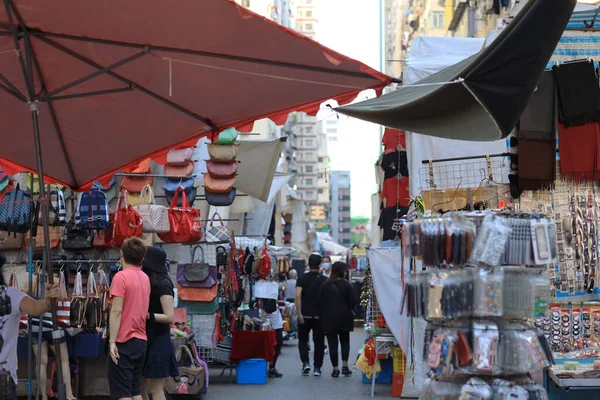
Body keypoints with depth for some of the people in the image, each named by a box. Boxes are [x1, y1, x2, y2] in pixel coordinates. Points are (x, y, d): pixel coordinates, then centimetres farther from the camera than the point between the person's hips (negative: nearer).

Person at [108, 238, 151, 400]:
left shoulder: (121, 277, -12)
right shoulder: (145, 278, 9)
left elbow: (117, 311, -16)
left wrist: (112, 341, -16)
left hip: (124, 341, -7)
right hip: (141, 341, 7)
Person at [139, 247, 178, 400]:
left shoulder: (163, 285, -15)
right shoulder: (149, 283, 11)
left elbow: (170, 317, -20)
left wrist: (146, 315, -25)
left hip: (158, 341, -9)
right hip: (146, 339, 9)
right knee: (138, 385, 12)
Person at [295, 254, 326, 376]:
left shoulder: (302, 279, -1)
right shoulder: (324, 280, 1)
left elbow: (297, 296, -12)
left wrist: (299, 314, -11)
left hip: (305, 315, 0)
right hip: (320, 315, 0)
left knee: (302, 339, 15)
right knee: (319, 341, 8)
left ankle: (305, 362, -2)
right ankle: (317, 368, 7)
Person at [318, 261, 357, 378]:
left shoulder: (324, 285, -2)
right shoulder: (346, 285, -7)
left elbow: (320, 302, -2)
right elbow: (353, 301, -8)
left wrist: (322, 315, 11)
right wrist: (350, 311, 11)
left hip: (329, 319, 0)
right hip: (344, 317, 0)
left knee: (332, 343, 2)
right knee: (345, 341, 16)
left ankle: (335, 368, 2)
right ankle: (345, 365, 5)